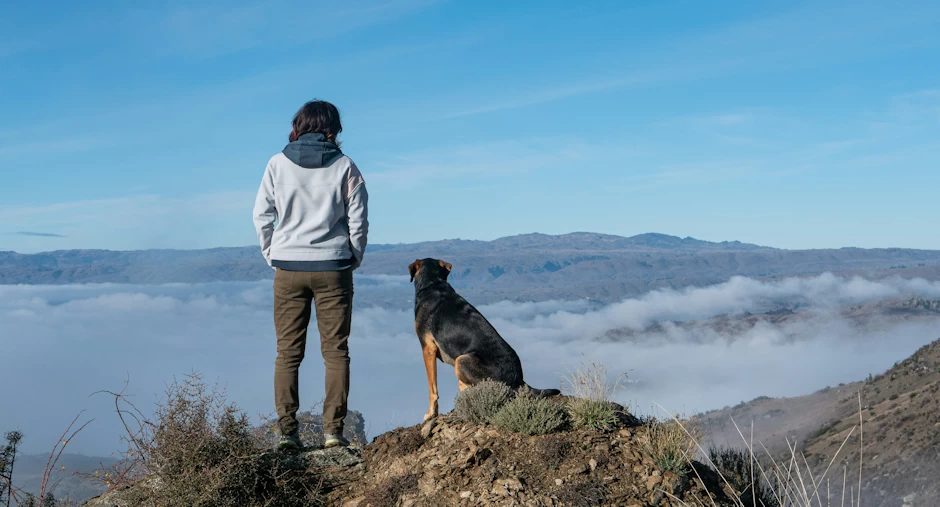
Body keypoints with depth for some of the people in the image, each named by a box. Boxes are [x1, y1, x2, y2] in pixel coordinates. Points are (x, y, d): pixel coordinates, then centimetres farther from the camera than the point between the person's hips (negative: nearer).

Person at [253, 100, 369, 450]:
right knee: (336, 351, 5)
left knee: (288, 352, 6)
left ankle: (287, 431, 3)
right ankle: (333, 430, 2)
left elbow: (262, 216, 2)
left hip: (288, 268, 1)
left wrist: (272, 257, 12)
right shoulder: (344, 167, -1)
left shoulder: (278, 164, 1)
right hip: (333, 268, -1)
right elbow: (358, 220, 1)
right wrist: (353, 260, 14)